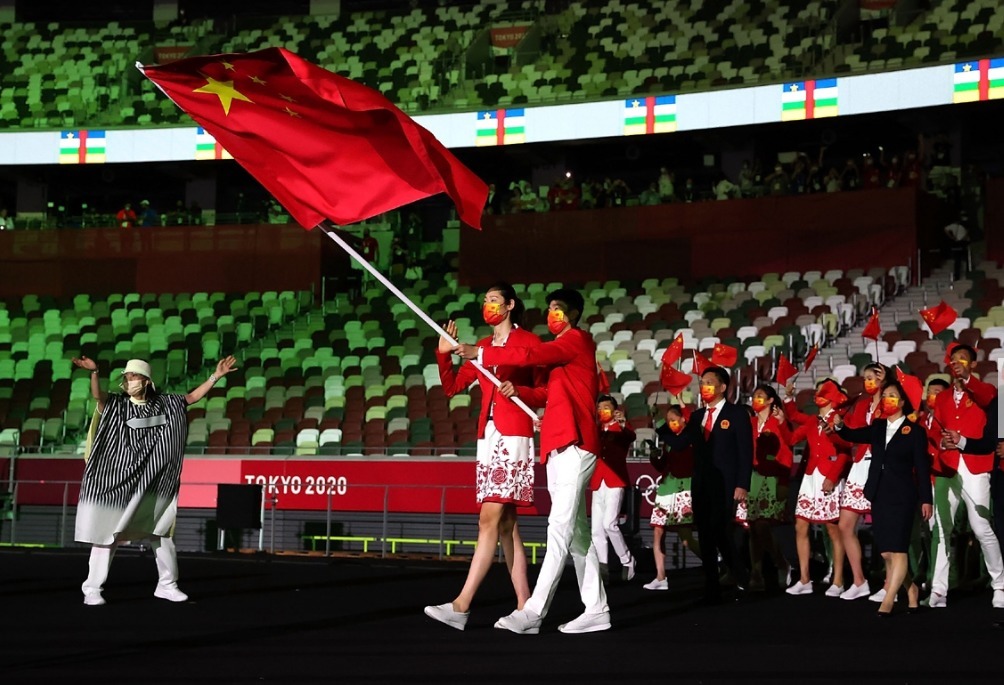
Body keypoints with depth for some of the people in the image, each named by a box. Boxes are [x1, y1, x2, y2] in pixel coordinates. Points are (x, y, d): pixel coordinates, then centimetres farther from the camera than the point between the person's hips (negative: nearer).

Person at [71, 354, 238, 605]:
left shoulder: (165, 404, 6)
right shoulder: (116, 405, -5)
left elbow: (192, 397, 12)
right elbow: (97, 395, -23)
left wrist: (216, 375, 4)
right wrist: (94, 372, -42)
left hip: (153, 487, 4)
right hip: (116, 484, -3)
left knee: (161, 534, 13)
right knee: (106, 534, -4)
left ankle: (167, 585, 27)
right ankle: (92, 589, 2)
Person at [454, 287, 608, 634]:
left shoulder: (577, 340, -4)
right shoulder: (561, 349, 25)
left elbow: (532, 356, -17)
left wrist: (481, 354, -13)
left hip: (573, 445, -10)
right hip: (561, 447, 10)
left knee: (561, 528, -13)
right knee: (576, 531, 8)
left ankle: (533, 611, -19)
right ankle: (596, 610, 10)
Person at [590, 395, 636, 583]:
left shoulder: (622, 428, 3)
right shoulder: (596, 430, 17)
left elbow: (631, 437, -20)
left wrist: (623, 424, -40)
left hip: (615, 481, -6)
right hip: (598, 482, 6)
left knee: (609, 523, -17)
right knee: (597, 529, 2)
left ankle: (627, 561, 0)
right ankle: (602, 569, 5)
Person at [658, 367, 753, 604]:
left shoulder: (737, 414, -1)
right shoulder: (697, 416, 16)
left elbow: (746, 452, -7)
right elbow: (680, 443, 9)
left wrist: (742, 485, -15)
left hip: (725, 485, -6)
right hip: (701, 485, 6)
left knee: (721, 534, -13)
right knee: (705, 537, 4)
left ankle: (743, 582, 8)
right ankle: (712, 590, 8)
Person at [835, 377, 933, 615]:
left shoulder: (914, 431, -1)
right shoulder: (877, 427, 13)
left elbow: (922, 468, -3)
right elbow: (853, 435, 3)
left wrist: (926, 499, -6)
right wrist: (839, 426, -18)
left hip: (902, 496, -6)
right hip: (879, 494, 6)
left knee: (897, 549, -9)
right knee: (885, 551, 8)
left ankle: (888, 600, -10)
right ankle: (910, 589, 25)